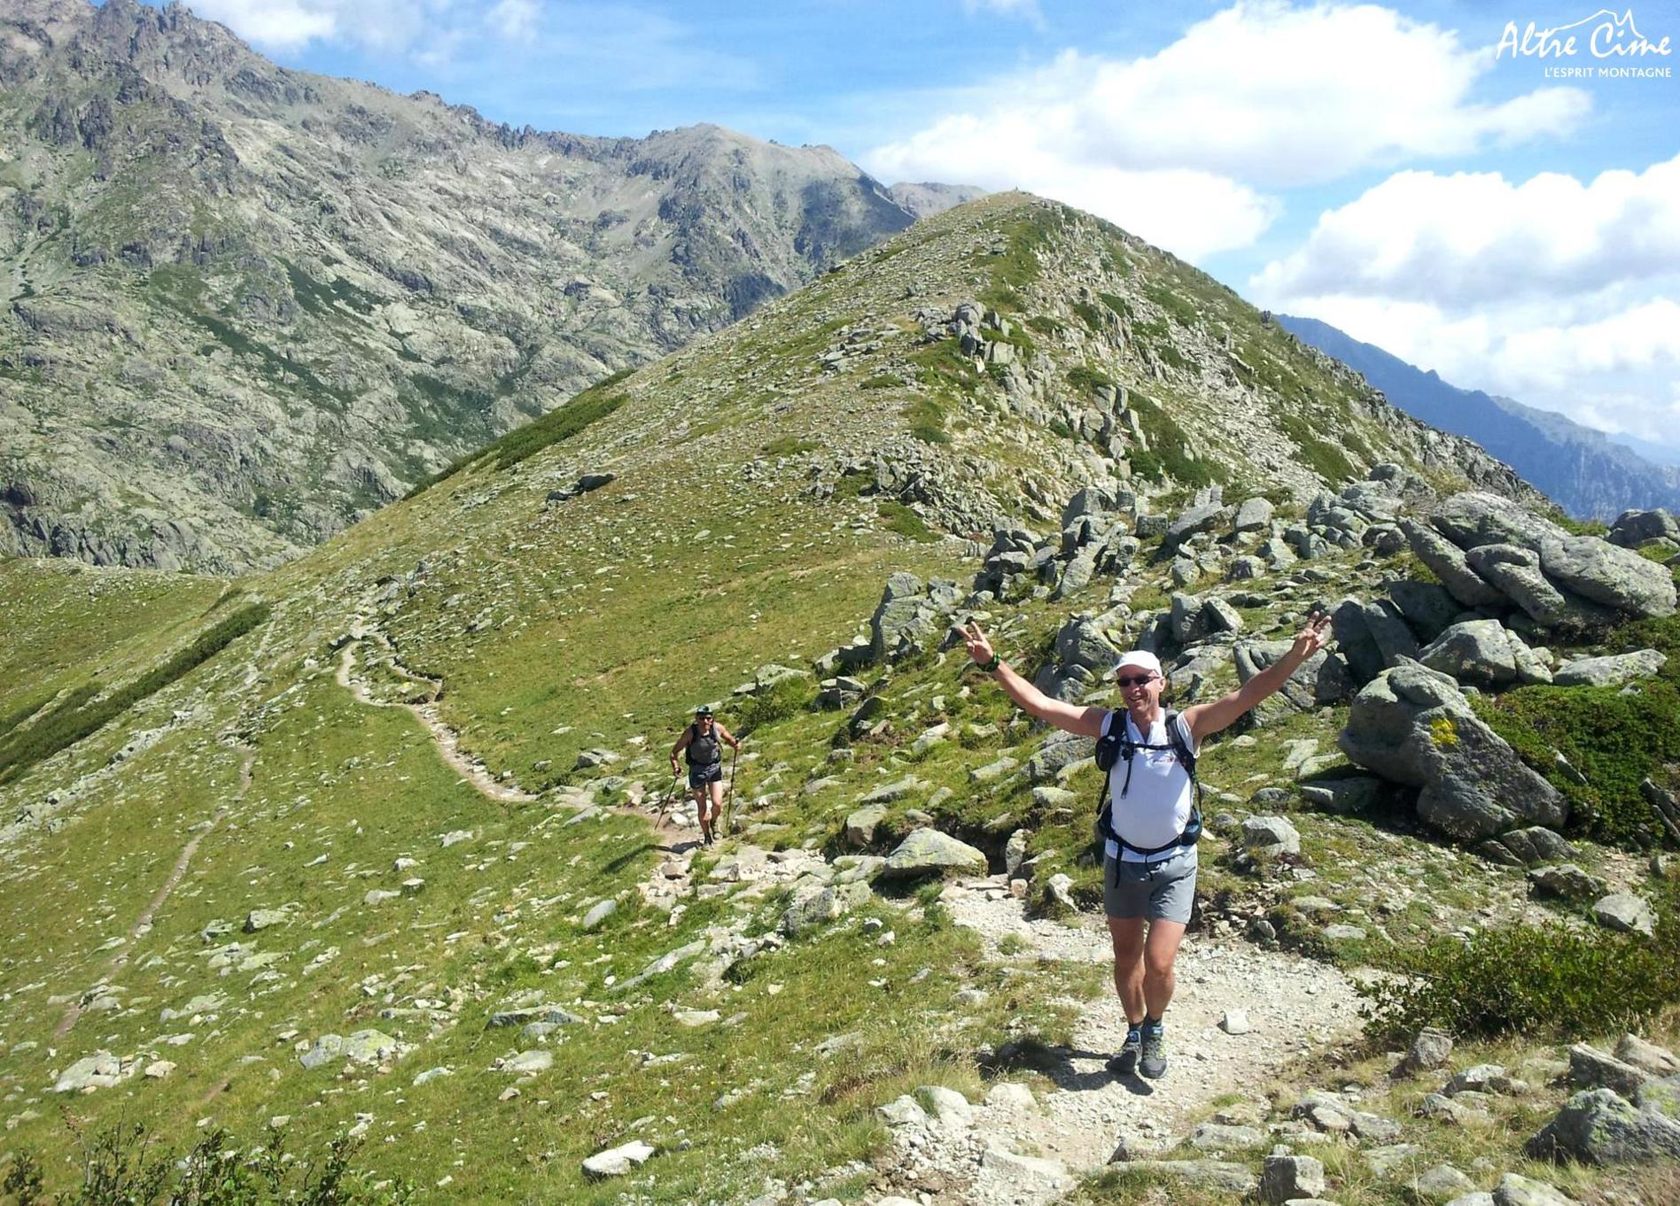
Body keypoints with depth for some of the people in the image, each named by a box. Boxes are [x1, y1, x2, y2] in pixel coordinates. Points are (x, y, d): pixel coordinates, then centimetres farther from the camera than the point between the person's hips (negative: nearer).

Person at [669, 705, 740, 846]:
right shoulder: (690, 732, -19)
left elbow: (729, 739, 8)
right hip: (697, 771, -2)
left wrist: (735, 744, -14)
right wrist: (675, 765, -29)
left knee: (717, 804, -7)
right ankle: (706, 836, 26)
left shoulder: (717, 728, -12)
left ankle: (713, 822, 28)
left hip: (714, 768, 2)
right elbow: (675, 751, -13)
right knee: (702, 808, 4)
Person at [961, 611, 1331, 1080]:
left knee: (1158, 963, -9)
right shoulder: (1109, 725, -8)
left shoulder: (1188, 726, -11)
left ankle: (1155, 1030, 22)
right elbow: (1037, 703, -11)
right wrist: (992, 663, -19)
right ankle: (1134, 1034, 41)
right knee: (1126, 960, 16)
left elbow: (1249, 694, -20)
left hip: (1174, 865, -2)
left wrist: (1296, 655, -33)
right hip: (1122, 862, 2)